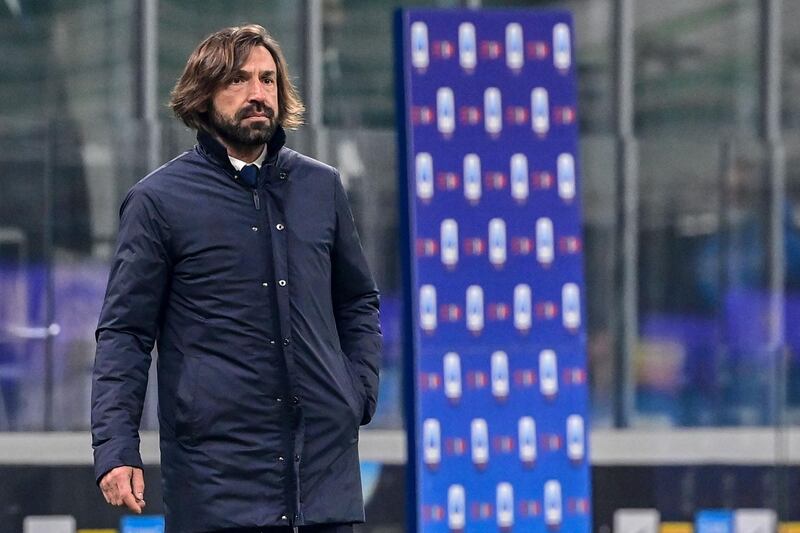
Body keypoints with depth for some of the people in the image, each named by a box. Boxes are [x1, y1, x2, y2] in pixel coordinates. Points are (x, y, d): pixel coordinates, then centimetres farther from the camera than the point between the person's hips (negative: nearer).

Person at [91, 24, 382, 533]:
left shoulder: (322, 186, 13)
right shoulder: (159, 200, 1)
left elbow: (358, 302, 24)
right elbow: (124, 333, -1)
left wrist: (359, 393, 9)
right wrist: (116, 448, -10)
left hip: (326, 454, 4)